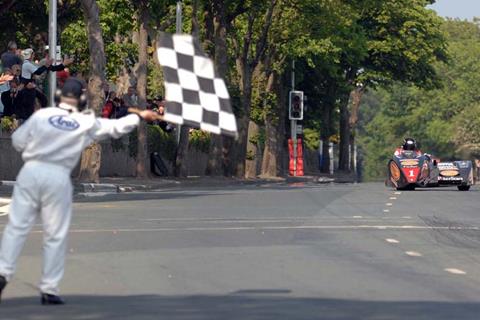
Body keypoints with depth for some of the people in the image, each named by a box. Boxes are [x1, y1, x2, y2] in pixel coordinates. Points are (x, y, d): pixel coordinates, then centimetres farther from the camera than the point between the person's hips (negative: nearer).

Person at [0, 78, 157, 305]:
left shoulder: (42, 115, 1)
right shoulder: (87, 123, 3)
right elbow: (116, 127, 15)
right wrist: (141, 116, 31)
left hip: (31, 171, 1)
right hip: (58, 177, -1)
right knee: (55, 235, 7)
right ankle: (49, 289, 8)